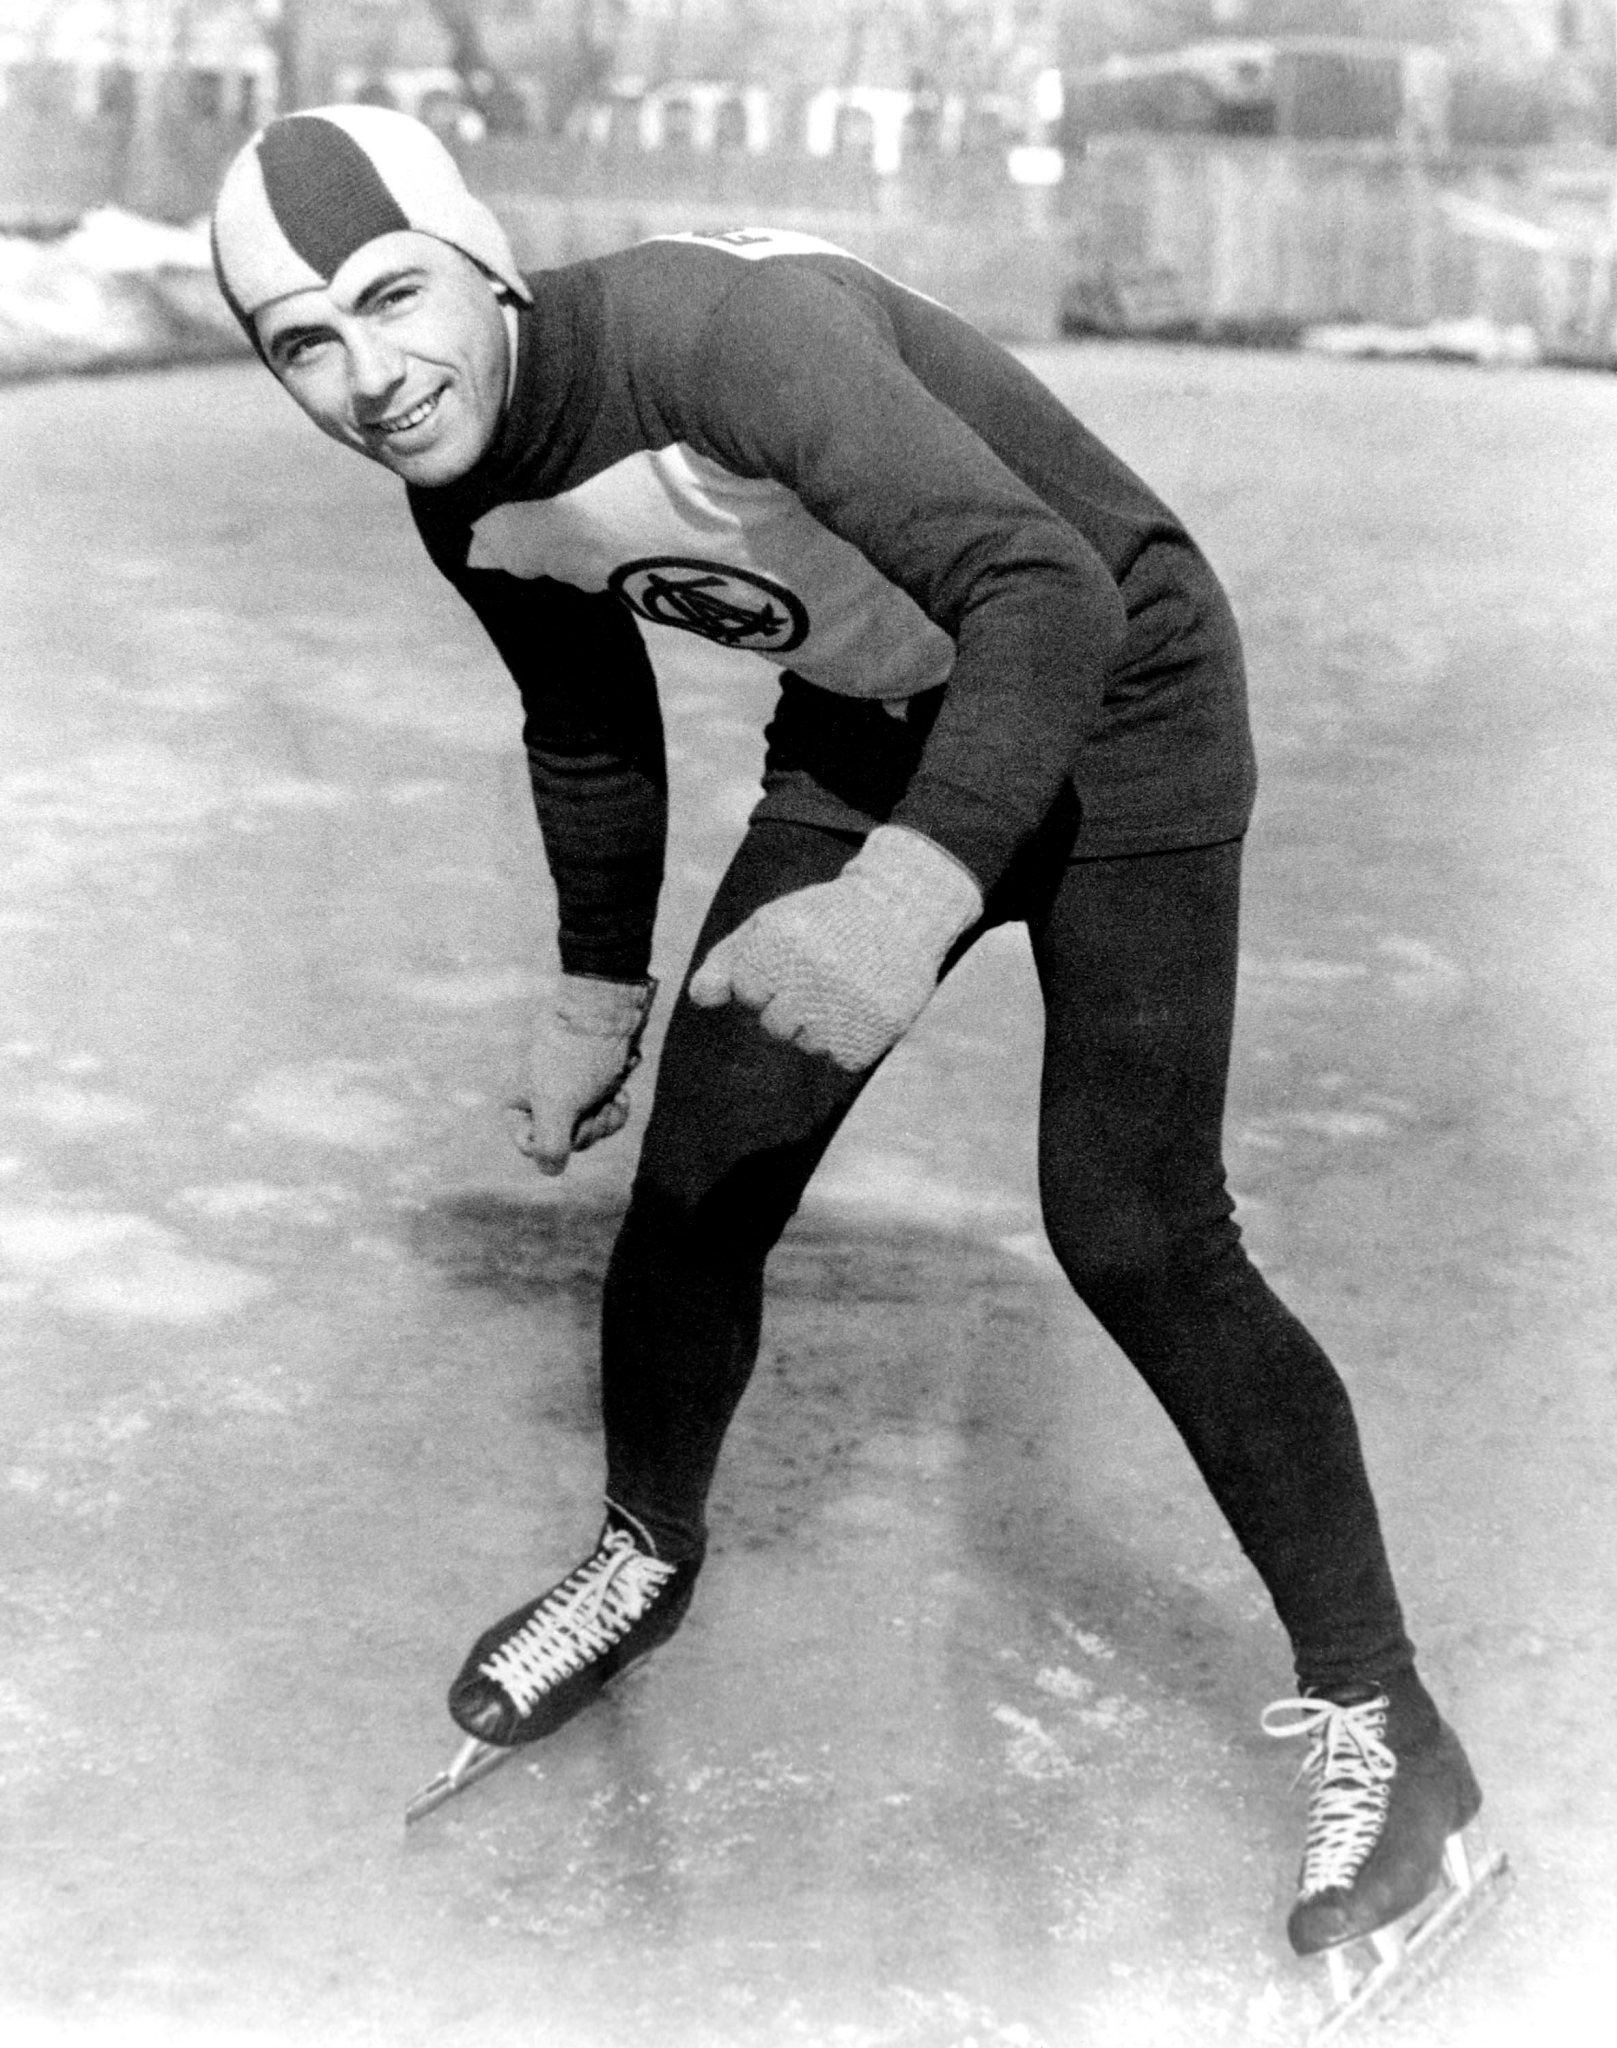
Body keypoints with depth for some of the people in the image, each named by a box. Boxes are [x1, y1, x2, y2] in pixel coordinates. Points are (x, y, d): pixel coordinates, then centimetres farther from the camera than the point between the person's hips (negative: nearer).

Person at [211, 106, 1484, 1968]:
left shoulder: (721, 325, -34)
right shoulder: (472, 507, -8)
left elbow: (1049, 592, -44)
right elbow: (592, 739, 13)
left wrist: (911, 893, -58)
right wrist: (598, 991, 20)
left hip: (1108, 701, -7)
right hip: (867, 732, 7)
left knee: (1132, 1229, -14)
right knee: (701, 1169, 4)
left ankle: (1377, 1723, 2)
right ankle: (646, 1557, 33)